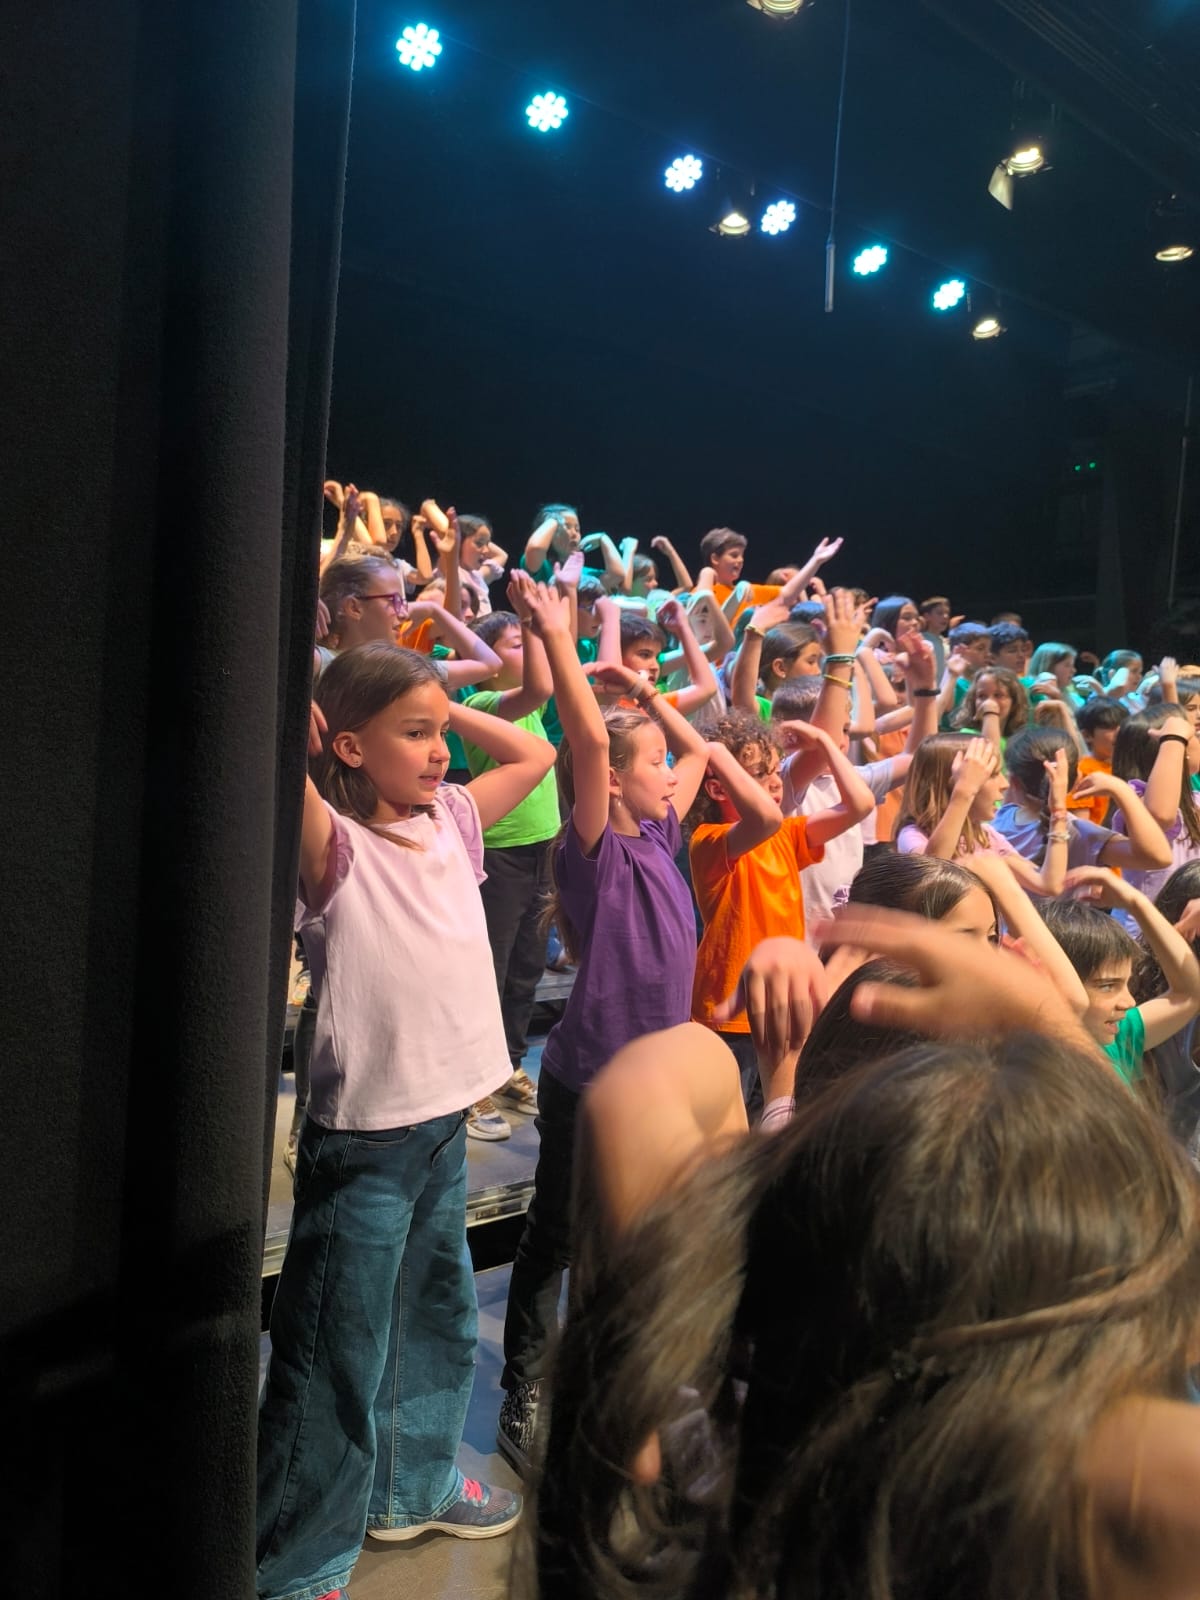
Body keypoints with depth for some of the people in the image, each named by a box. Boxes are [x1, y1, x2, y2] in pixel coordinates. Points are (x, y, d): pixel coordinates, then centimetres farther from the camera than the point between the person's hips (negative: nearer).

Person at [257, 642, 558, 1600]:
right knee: (339, 1351, 7)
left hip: (446, 1117, 7)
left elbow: (535, 755, 15)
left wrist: (447, 707, 6)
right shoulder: (335, 845, -16)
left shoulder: (450, 822, 4)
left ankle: (413, 1483, 47)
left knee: (438, 1315, 24)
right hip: (364, 1132, -7)